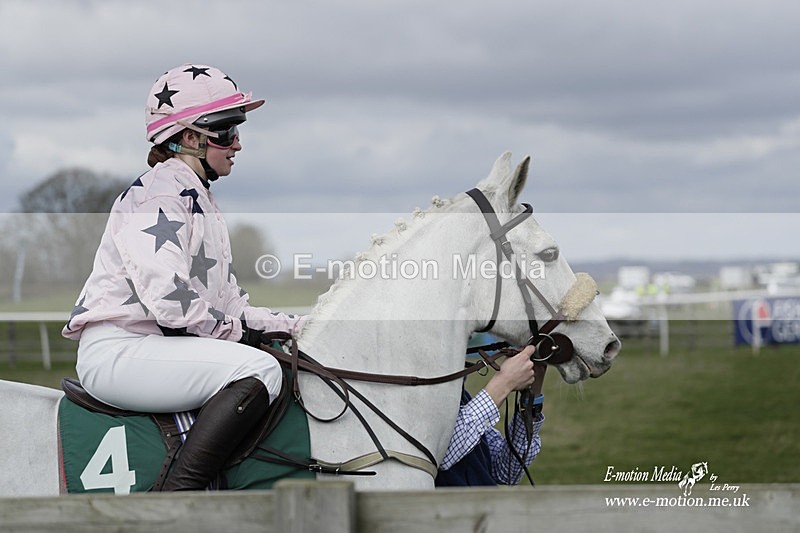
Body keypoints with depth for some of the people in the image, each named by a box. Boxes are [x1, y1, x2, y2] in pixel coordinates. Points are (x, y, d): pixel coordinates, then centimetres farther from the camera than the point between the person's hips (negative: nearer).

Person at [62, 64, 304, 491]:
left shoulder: (199, 200, 20)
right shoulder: (156, 196, -12)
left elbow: (228, 302, 21)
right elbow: (169, 300, -24)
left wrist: (290, 326, 8)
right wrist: (241, 332, -13)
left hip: (166, 347, 11)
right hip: (117, 351, -10)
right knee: (260, 368, -27)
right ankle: (176, 500, -31)